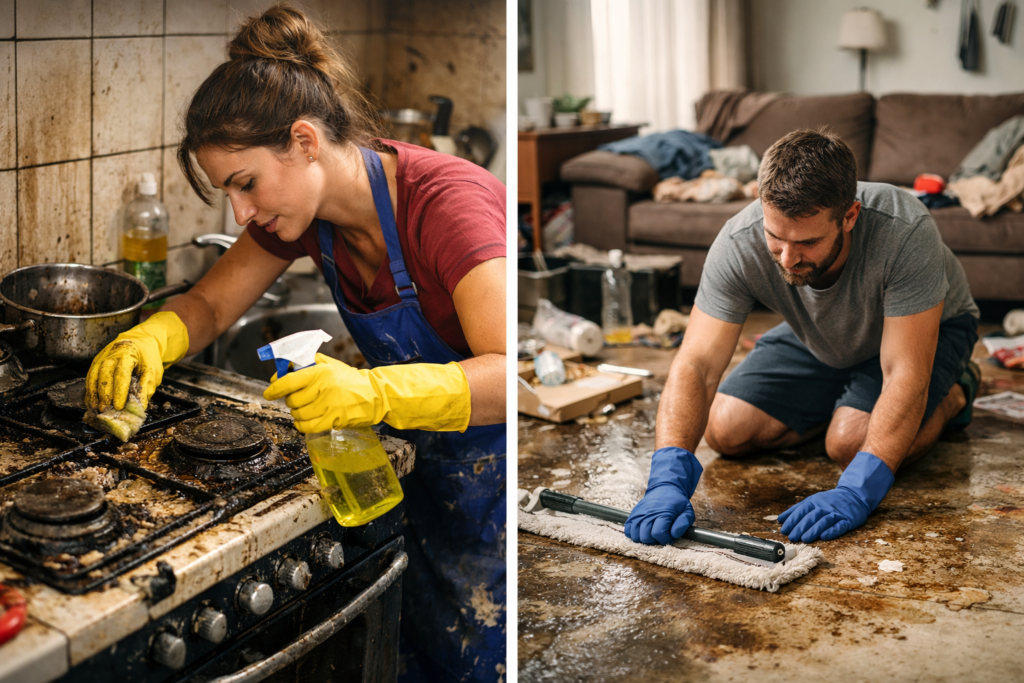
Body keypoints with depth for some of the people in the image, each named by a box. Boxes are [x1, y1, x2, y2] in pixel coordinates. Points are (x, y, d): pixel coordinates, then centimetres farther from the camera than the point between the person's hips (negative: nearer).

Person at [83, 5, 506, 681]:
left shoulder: (446, 201, -29)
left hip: (493, 469, -7)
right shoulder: (304, 209, -6)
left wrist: (377, 391, -53)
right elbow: (211, 303, 4)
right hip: (426, 471, 7)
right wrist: (151, 339, -18)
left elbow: (508, 371, -38)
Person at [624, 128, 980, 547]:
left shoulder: (905, 232, -42)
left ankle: (953, 392, 5)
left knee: (852, 442, -27)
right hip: (820, 340, 4)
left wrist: (857, 492, -51)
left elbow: (905, 376, -41)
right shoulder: (739, 244, -34)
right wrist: (669, 479, -51)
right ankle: (845, 403, 16)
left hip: (930, 328, -3)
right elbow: (696, 365, -36)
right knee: (727, 431, -9)